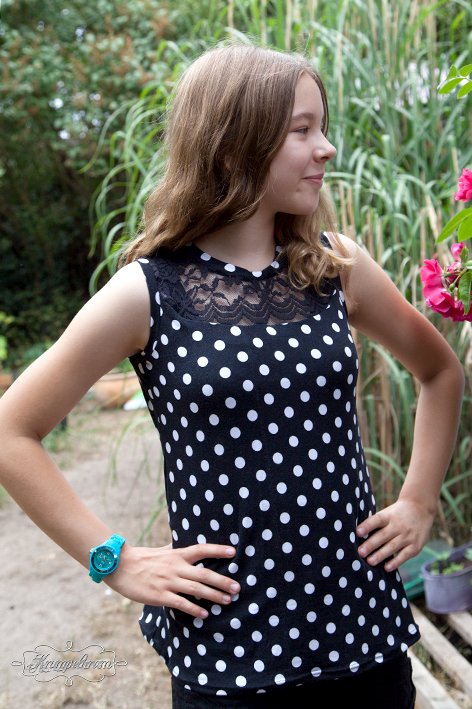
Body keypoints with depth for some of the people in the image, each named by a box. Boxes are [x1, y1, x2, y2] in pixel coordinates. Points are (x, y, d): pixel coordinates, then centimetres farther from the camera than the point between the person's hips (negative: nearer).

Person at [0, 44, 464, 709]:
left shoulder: (337, 265, -1)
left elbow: (441, 370, 14)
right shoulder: (147, 292, -11)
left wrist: (419, 502, 6)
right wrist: (116, 560, -7)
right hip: (226, 639, -3)